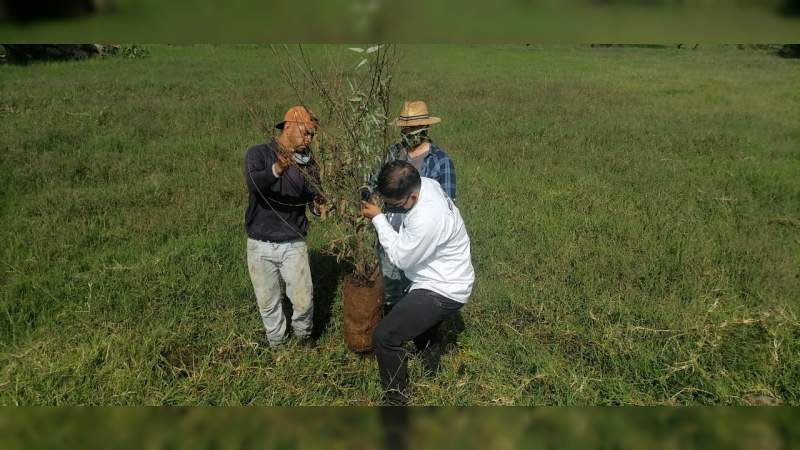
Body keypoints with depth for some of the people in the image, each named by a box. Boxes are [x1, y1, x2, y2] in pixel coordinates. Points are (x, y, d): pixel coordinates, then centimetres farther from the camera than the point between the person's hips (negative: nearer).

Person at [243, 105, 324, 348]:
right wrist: (278, 169, -45)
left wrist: (321, 203, -28)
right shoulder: (258, 153, -7)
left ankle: (304, 335, 31)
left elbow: (315, 196, -5)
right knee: (267, 301, 12)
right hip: (260, 244, -1)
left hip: (293, 243, 1)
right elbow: (254, 184, -27)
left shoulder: (306, 161, 2)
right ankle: (276, 343, 37)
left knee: (303, 300, -1)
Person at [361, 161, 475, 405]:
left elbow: (401, 257, -22)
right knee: (417, 316, 36)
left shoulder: (427, 219, -36)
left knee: (384, 336, -12)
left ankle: (396, 399, 8)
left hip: (444, 292, -10)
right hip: (445, 279, 10)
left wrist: (378, 218, -17)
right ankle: (432, 367, 60)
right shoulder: (425, 183, -9)